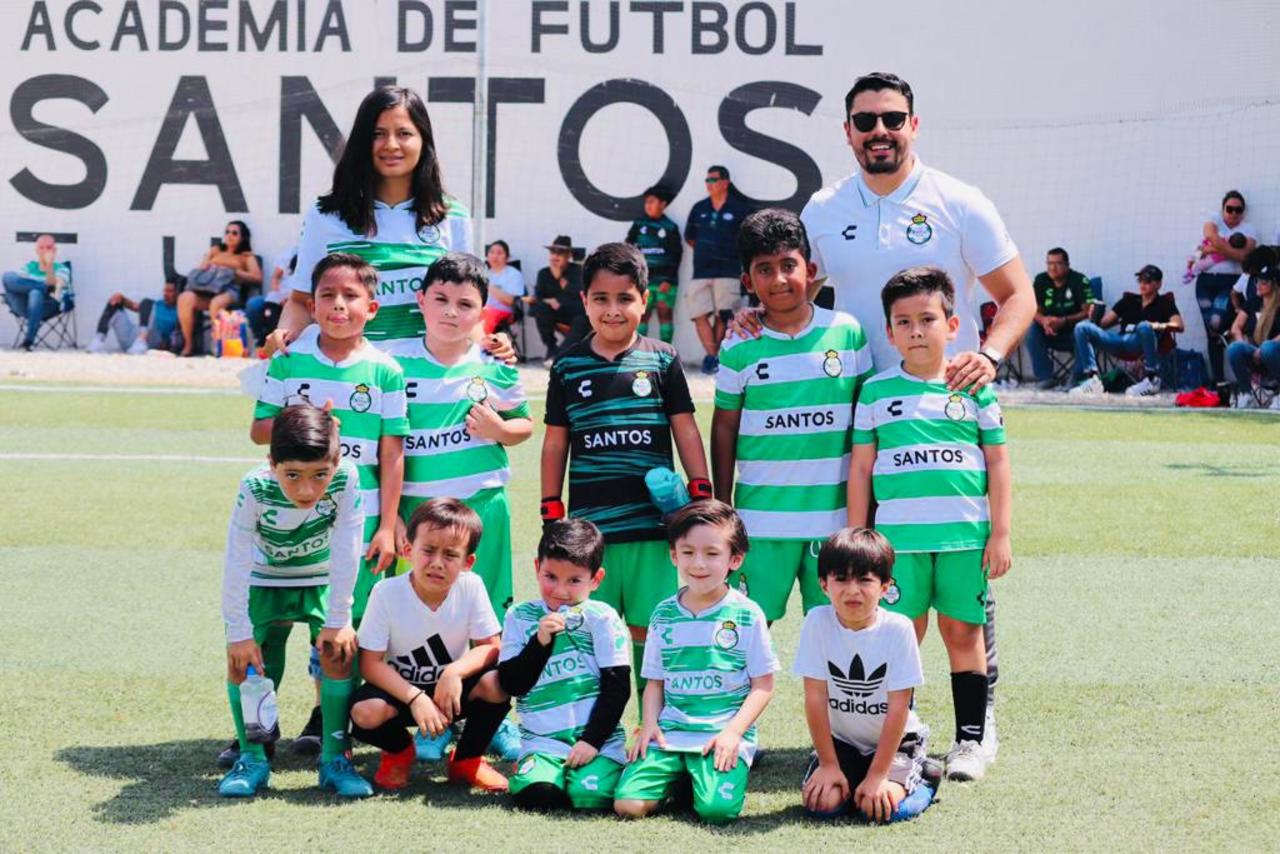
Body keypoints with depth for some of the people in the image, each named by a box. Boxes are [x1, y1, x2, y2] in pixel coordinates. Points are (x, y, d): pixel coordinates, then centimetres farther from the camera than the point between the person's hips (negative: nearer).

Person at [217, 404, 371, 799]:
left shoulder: (346, 478, -33)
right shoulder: (255, 489, -33)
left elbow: (346, 552, -25)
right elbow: (235, 563, -26)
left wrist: (338, 620, -21)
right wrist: (238, 631, -22)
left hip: (322, 580, 0)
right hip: (265, 581, 0)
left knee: (339, 650, -16)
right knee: (242, 657, -12)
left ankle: (335, 758, -2)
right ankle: (251, 758, 6)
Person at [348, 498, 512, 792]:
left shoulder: (471, 587, -15)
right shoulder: (386, 593, -19)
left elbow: (491, 646, -11)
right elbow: (371, 663, -18)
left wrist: (455, 672, -31)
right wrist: (415, 698, -30)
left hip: (452, 690, 2)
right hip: (400, 688, -1)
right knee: (365, 712, -32)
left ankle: (467, 759, 3)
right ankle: (398, 751, 8)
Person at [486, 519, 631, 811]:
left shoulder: (601, 618, 0)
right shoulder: (520, 617, 7)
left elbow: (617, 686, -2)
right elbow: (511, 684, 0)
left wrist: (592, 741, -9)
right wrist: (540, 642, -13)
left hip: (598, 739, 0)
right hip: (543, 740, 1)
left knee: (589, 794, -26)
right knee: (535, 793, -28)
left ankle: (606, 769, 7)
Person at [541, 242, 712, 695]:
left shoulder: (662, 359, 4)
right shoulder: (569, 365, 6)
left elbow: (685, 430, 7)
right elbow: (555, 441, 10)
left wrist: (701, 496, 2)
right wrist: (551, 512, 8)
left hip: (652, 522, -1)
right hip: (589, 522, 1)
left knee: (648, 627, 5)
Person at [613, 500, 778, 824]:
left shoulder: (746, 615, -1)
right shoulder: (664, 615, 9)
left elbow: (763, 686, 0)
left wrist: (733, 731, -12)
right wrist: (649, 723, -2)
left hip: (724, 734, -3)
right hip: (670, 733, 3)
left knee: (717, 808, -27)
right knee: (628, 804, -17)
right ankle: (680, 778, 11)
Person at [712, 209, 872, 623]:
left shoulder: (847, 332, 0)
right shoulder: (740, 347, -1)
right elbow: (724, 426, 7)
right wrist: (721, 506, 6)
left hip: (834, 510, 1)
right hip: (762, 511, -1)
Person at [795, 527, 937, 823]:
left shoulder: (898, 629, -20)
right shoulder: (818, 622, -16)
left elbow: (898, 707, -17)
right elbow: (815, 698, -12)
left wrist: (877, 775, -19)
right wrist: (828, 764, -12)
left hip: (895, 741, -2)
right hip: (840, 740, 2)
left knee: (883, 807, -24)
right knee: (822, 803, -21)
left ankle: (921, 779, 9)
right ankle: (852, 779, 13)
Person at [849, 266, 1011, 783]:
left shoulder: (974, 387, 4)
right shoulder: (876, 392, 5)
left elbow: (997, 462, 6)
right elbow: (860, 469, 8)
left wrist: (1000, 534, 2)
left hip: (965, 535, 0)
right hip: (897, 537, 0)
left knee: (963, 631, 6)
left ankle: (970, 740, 15)